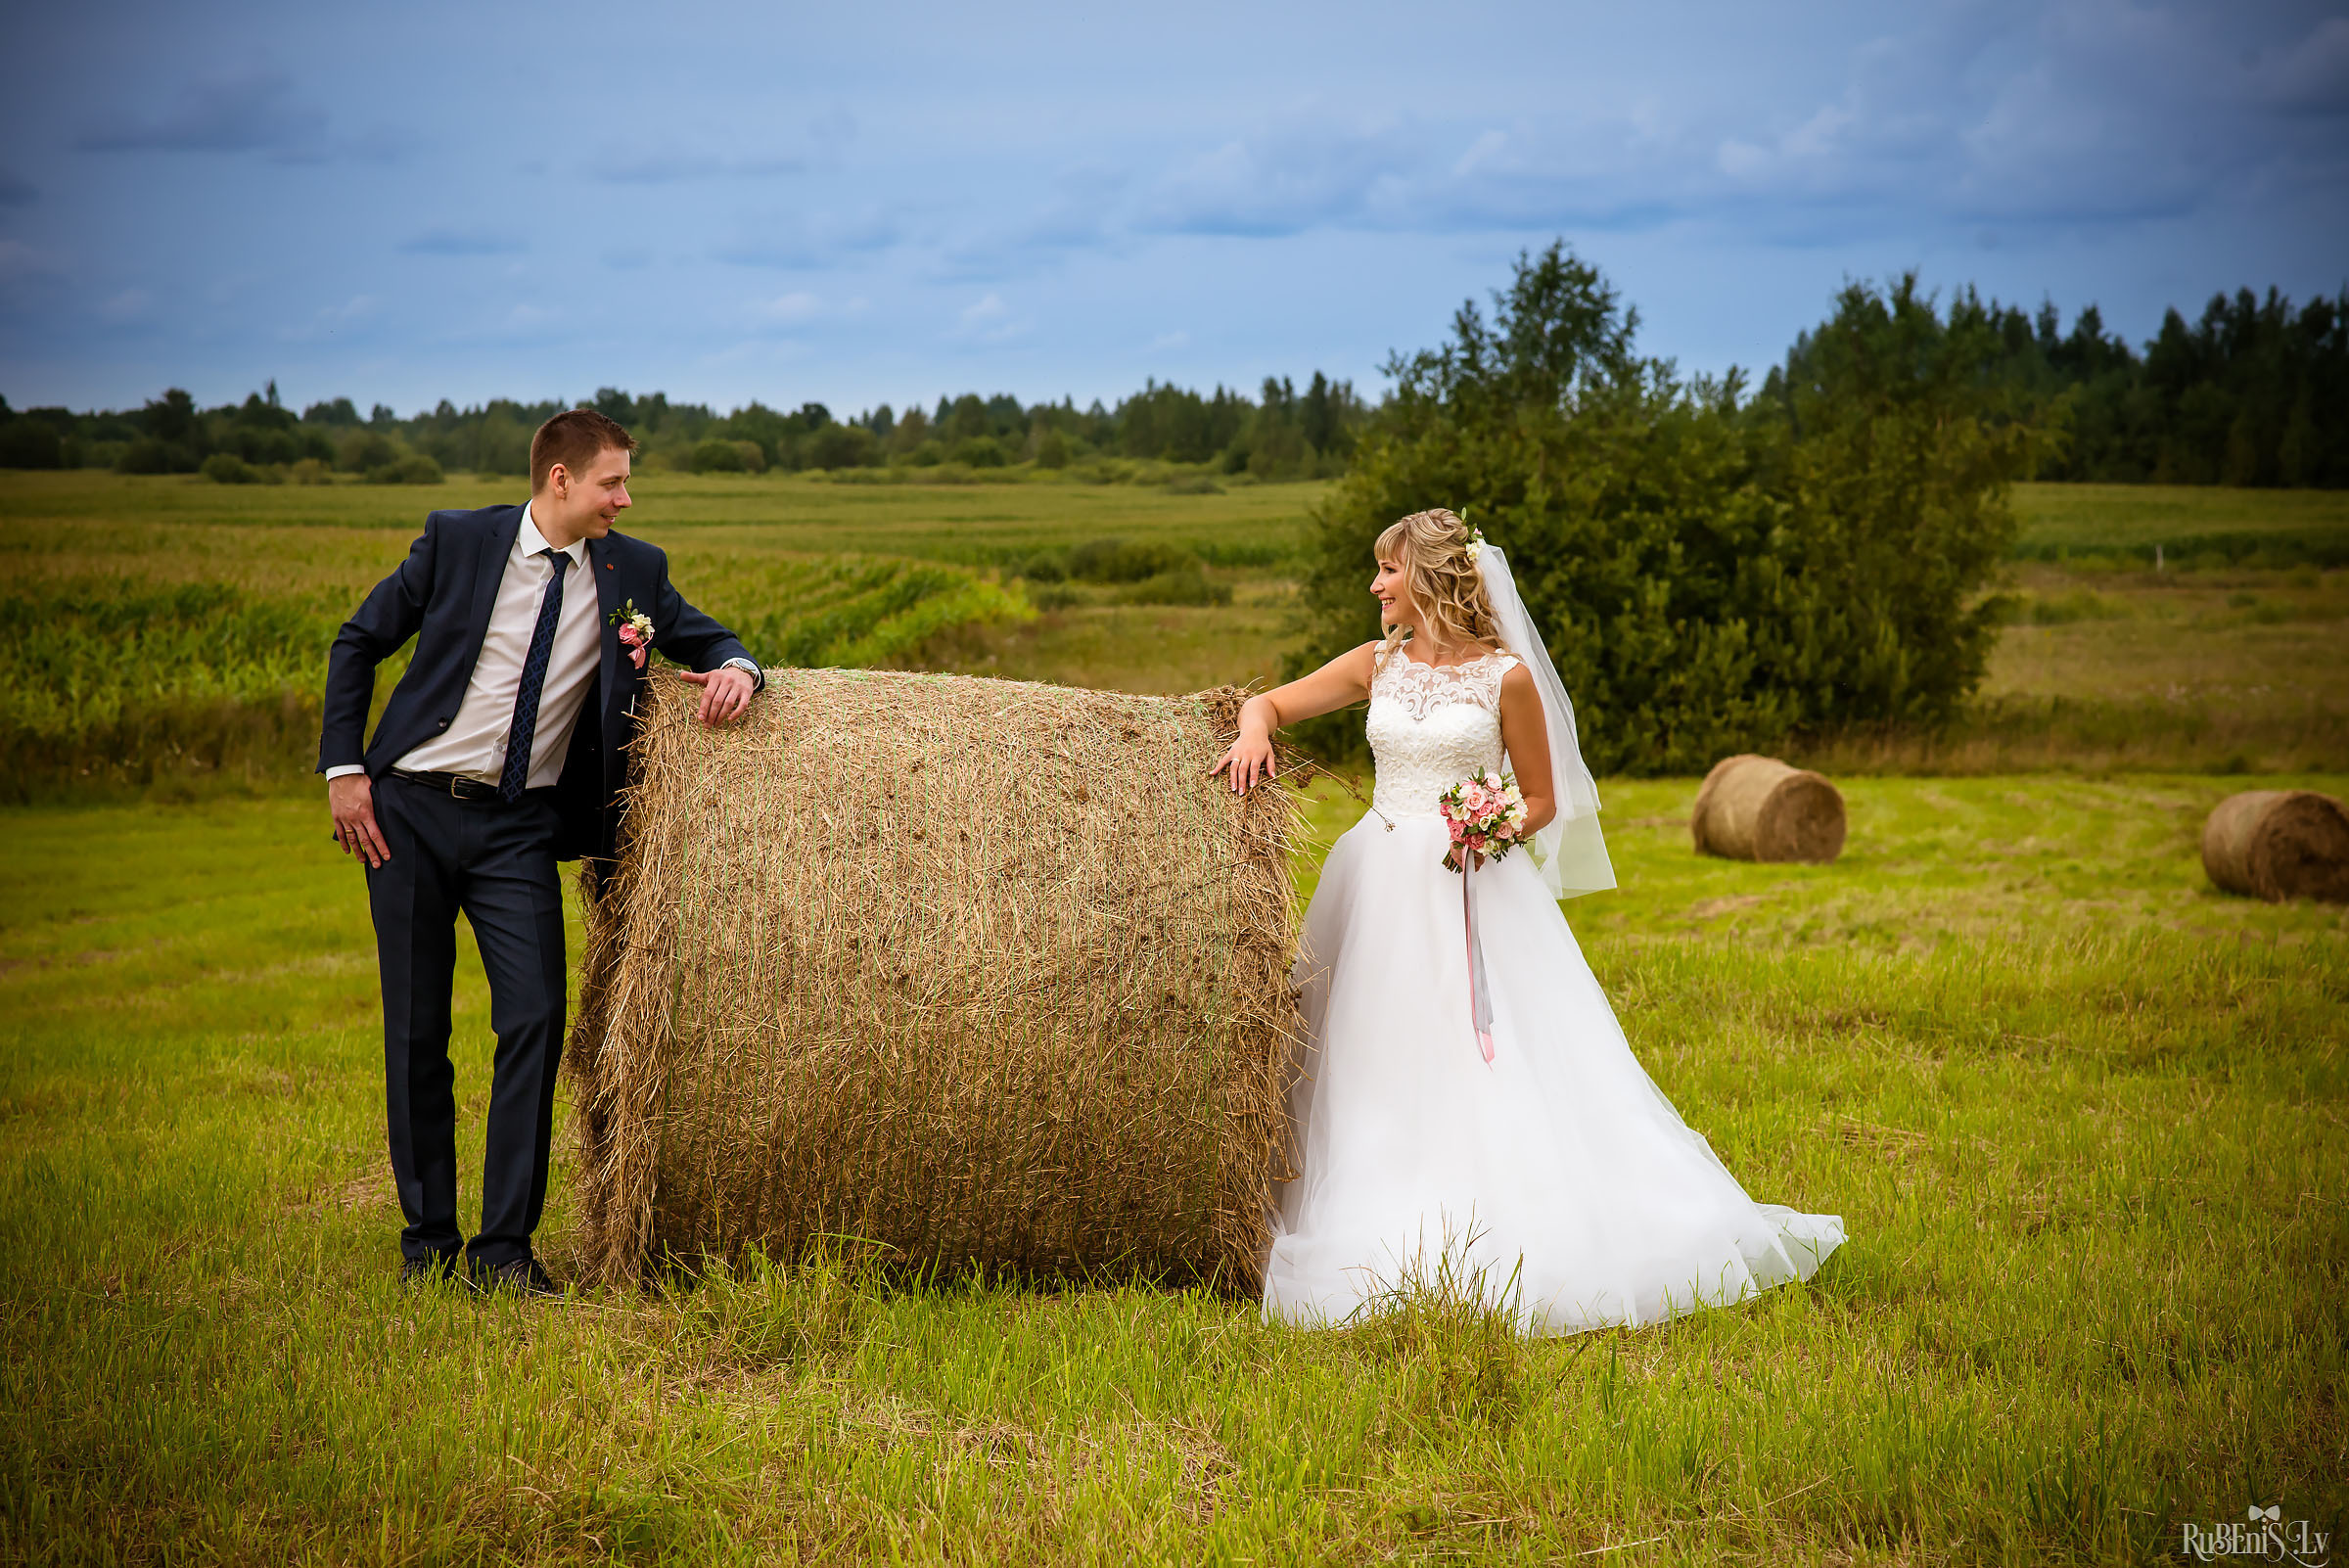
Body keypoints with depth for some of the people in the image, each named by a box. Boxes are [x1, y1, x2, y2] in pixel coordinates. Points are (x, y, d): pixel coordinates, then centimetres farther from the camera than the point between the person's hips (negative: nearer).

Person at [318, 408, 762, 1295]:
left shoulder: (633, 572, 2)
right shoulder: (457, 541, -3)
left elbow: (705, 639, 14)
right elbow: (357, 643, 5)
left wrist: (735, 669, -11)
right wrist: (343, 768, -3)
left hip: (519, 825, 1)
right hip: (410, 808, -1)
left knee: (534, 1017, -12)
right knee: (415, 1029, 2)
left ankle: (506, 1247, -3)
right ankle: (427, 1238, 15)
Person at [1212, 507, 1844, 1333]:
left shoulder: (1506, 675, -4)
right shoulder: (1377, 663, 7)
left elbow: (1542, 800, 4)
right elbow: (1267, 702, 11)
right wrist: (1253, 733, -12)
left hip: (1473, 887, -4)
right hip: (1380, 884, 4)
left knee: (1498, 1070, -7)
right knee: (1374, 1071, 3)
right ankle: (1381, 1241, 10)